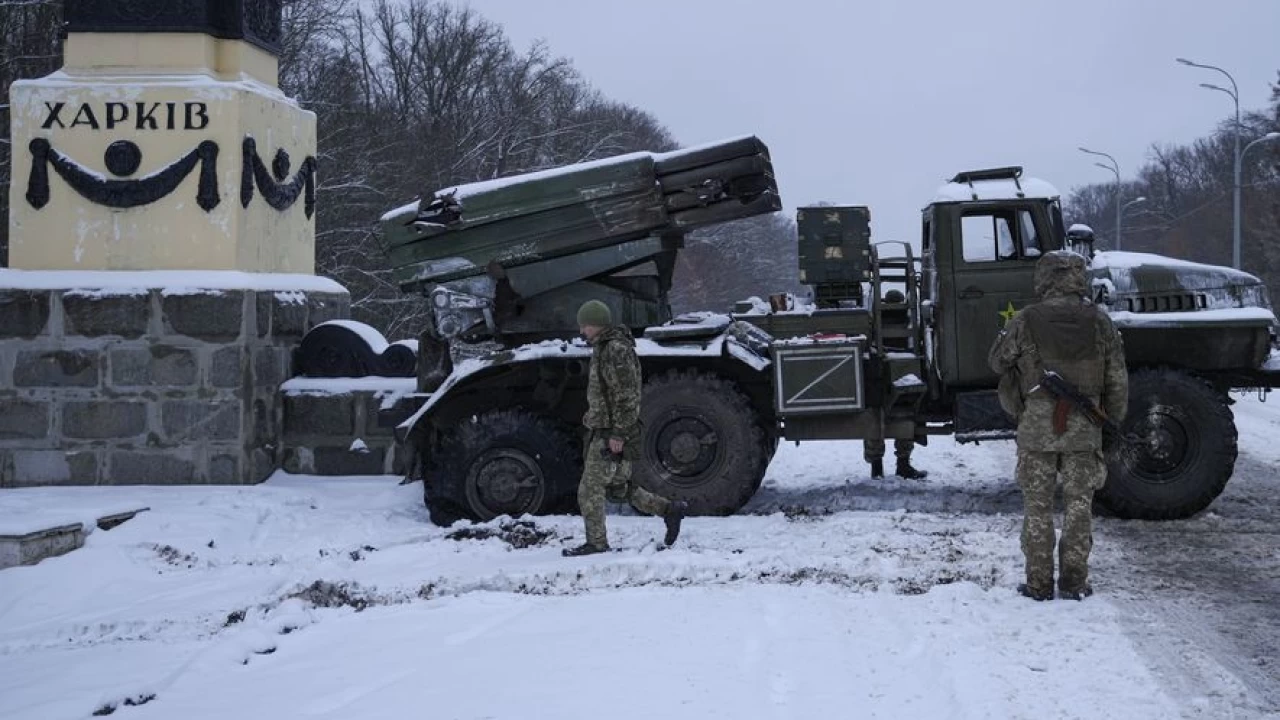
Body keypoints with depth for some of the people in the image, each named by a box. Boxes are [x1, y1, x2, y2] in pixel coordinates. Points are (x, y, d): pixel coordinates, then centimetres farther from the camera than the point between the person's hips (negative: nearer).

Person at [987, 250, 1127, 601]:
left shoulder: (1026, 321, -7)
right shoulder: (1099, 322, -1)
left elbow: (997, 361, 6)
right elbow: (1117, 379, 5)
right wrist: (1114, 421, 17)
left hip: (1036, 427, -1)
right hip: (1084, 428, 2)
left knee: (1037, 506, 7)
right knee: (1078, 505, 10)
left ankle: (1038, 583, 9)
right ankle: (1074, 582, 12)